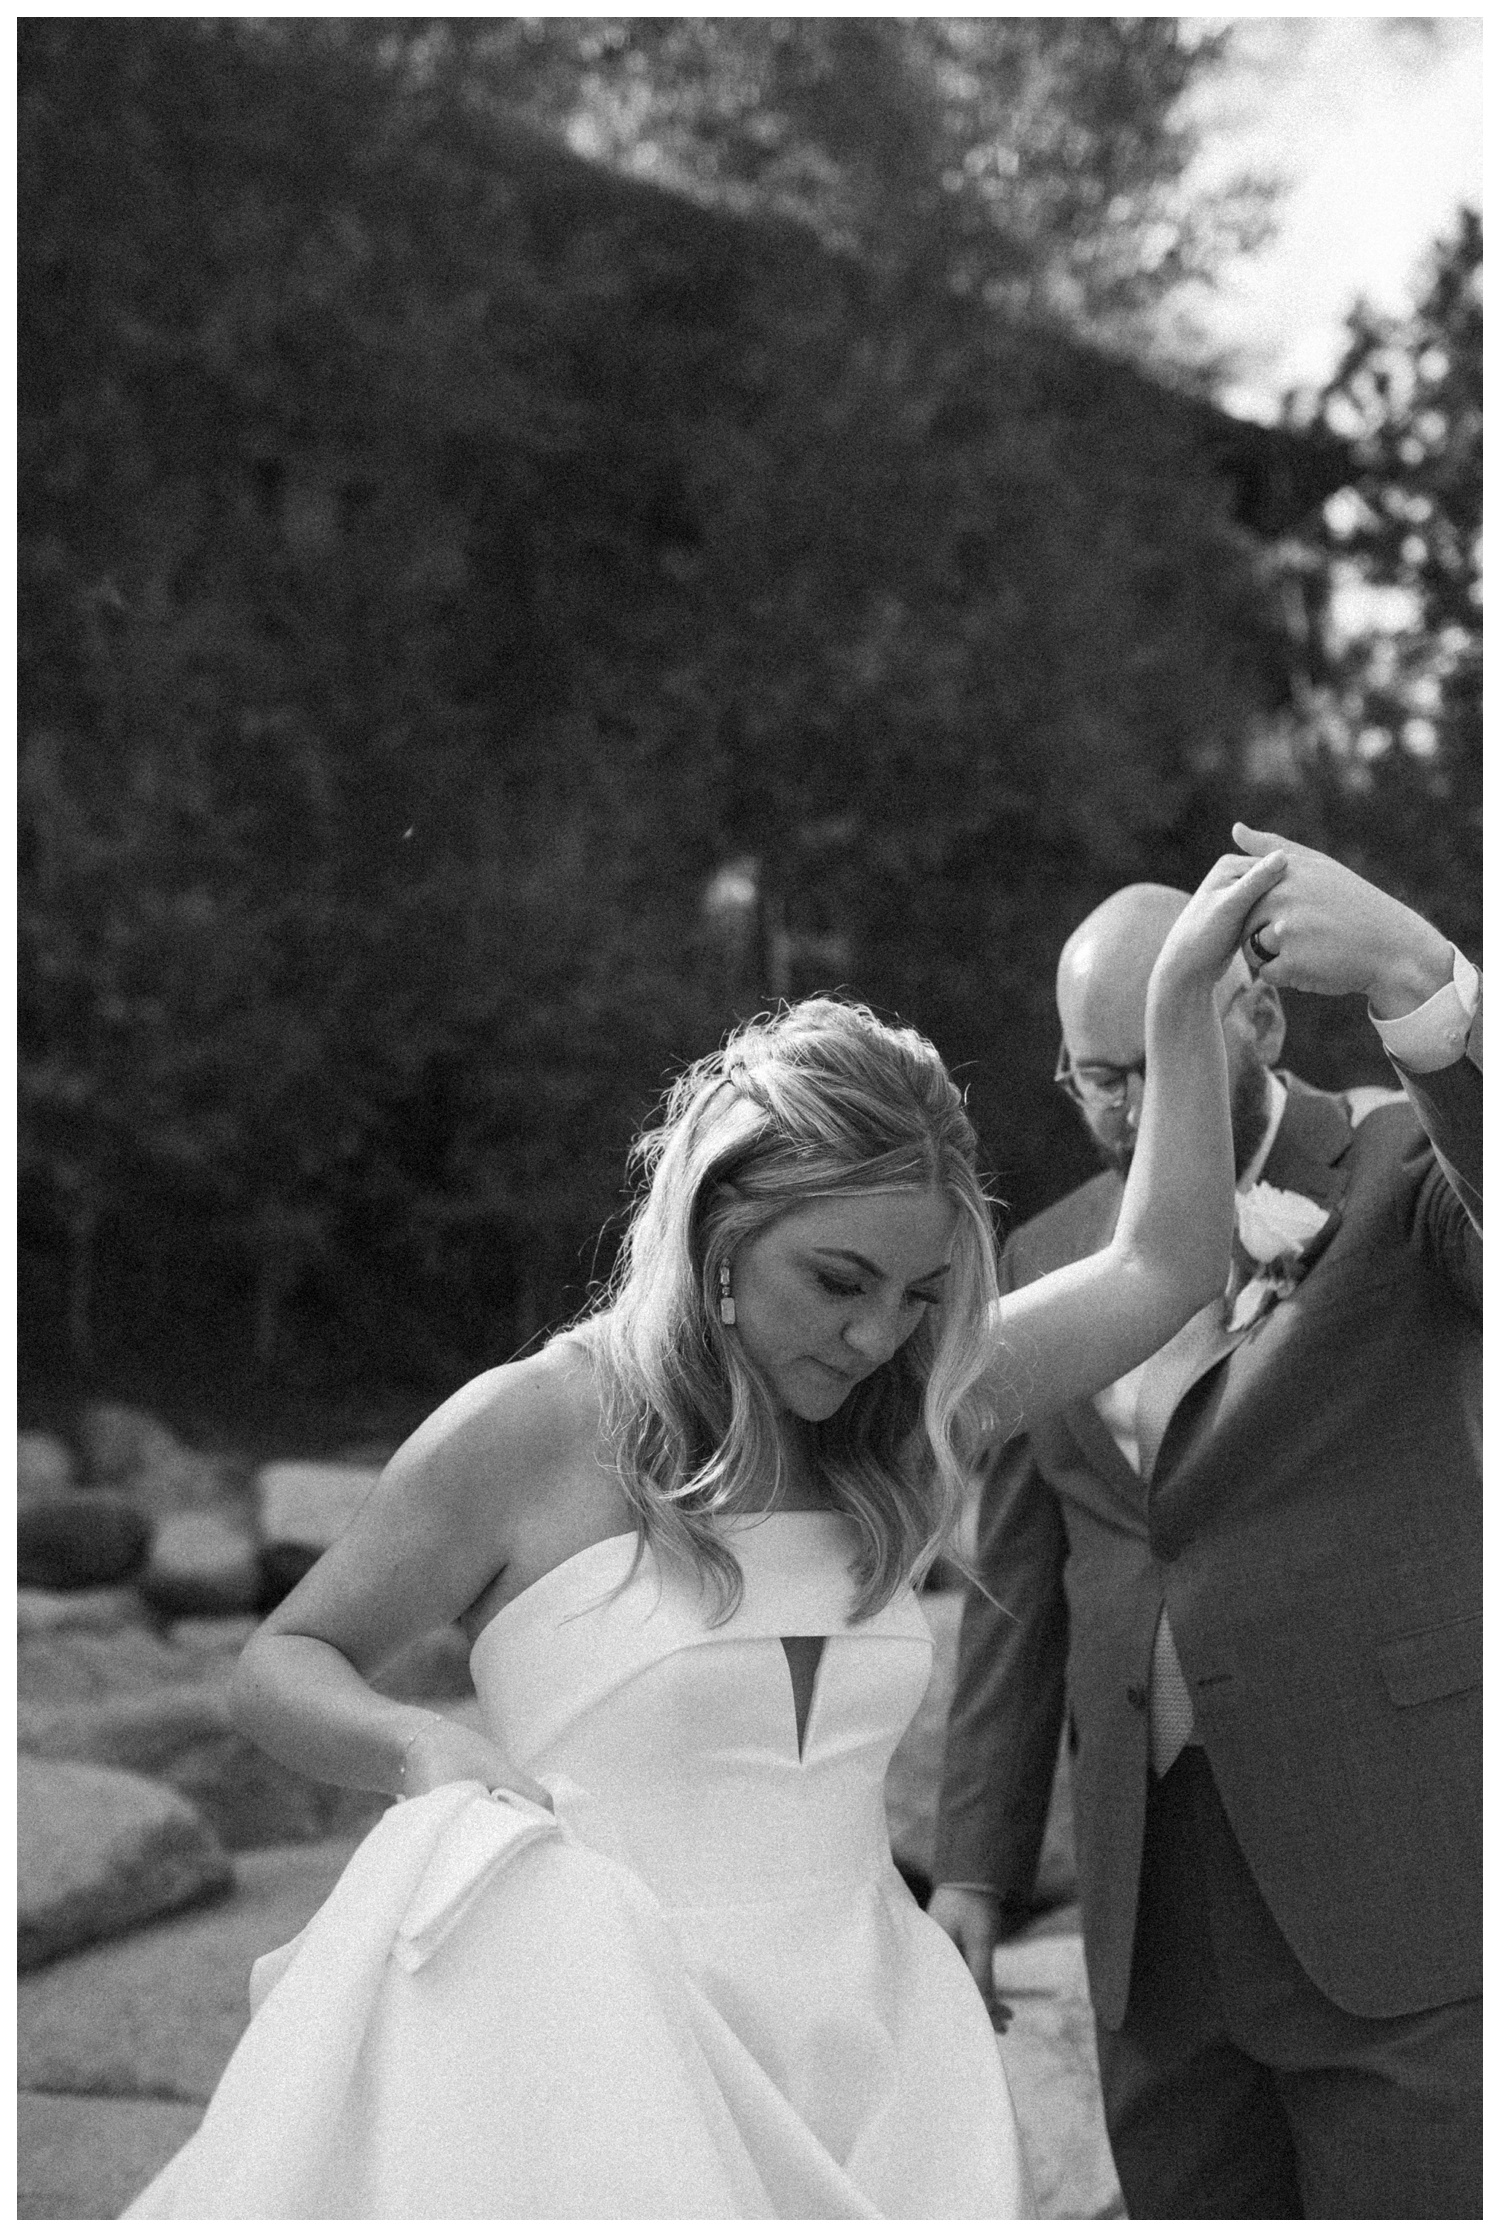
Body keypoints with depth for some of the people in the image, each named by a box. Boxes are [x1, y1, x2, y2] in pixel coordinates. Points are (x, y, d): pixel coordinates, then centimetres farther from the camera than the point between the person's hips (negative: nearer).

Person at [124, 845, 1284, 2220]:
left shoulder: (898, 1420, 5)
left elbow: (1165, 1264, 9)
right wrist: (427, 1751, -19)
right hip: (608, 2045, -4)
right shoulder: (530, 1429, -8)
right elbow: (284, 1666, 1)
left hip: (856, 2050, 5)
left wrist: (1185, 993, 5)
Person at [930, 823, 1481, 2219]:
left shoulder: (1409, 1165, -3)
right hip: (1153, 1908, 5)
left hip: (1401, 1888, -4)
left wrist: (1416, 980, -42)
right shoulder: (1048, 1263, 11)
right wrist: (974, 1872, 8)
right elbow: (1020, 1585, 14)